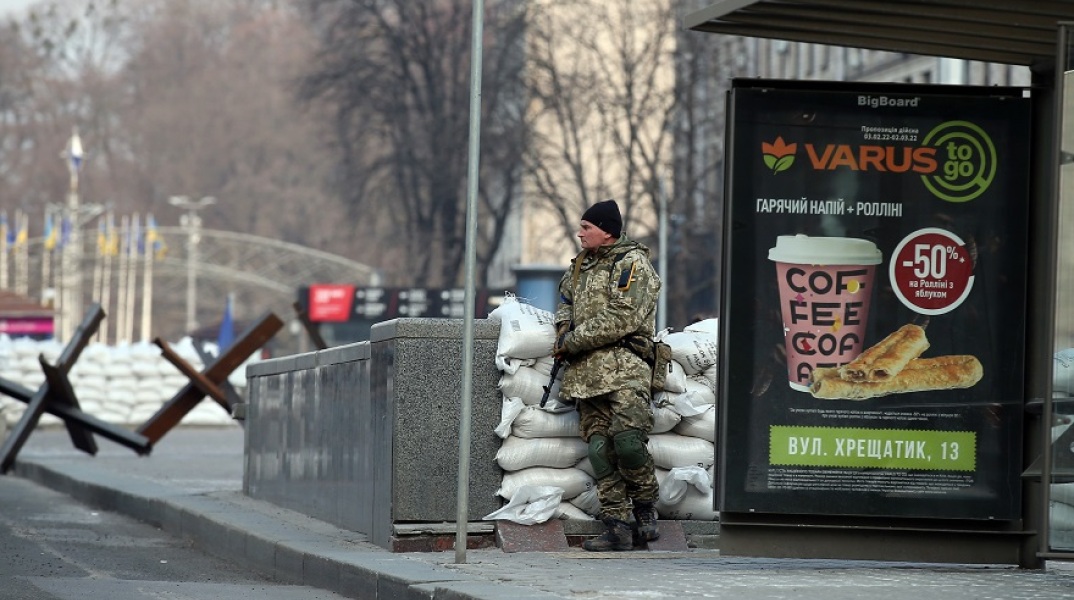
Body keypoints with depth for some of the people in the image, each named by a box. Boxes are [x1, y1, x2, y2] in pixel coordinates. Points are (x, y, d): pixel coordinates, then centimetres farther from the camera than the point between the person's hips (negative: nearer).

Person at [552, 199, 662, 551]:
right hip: (586, 373, 7)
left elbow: (621, 319, -14)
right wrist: (563, 327, 11)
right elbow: (565, 298, 35)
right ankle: (617, 527, -2)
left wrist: (571, 342, -10)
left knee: (627, 440, -21)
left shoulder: (632, 264, -4)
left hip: (624, 367, -7)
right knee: (599, 447, -1)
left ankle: (645, 511, -2)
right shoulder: (582, 265, 21)